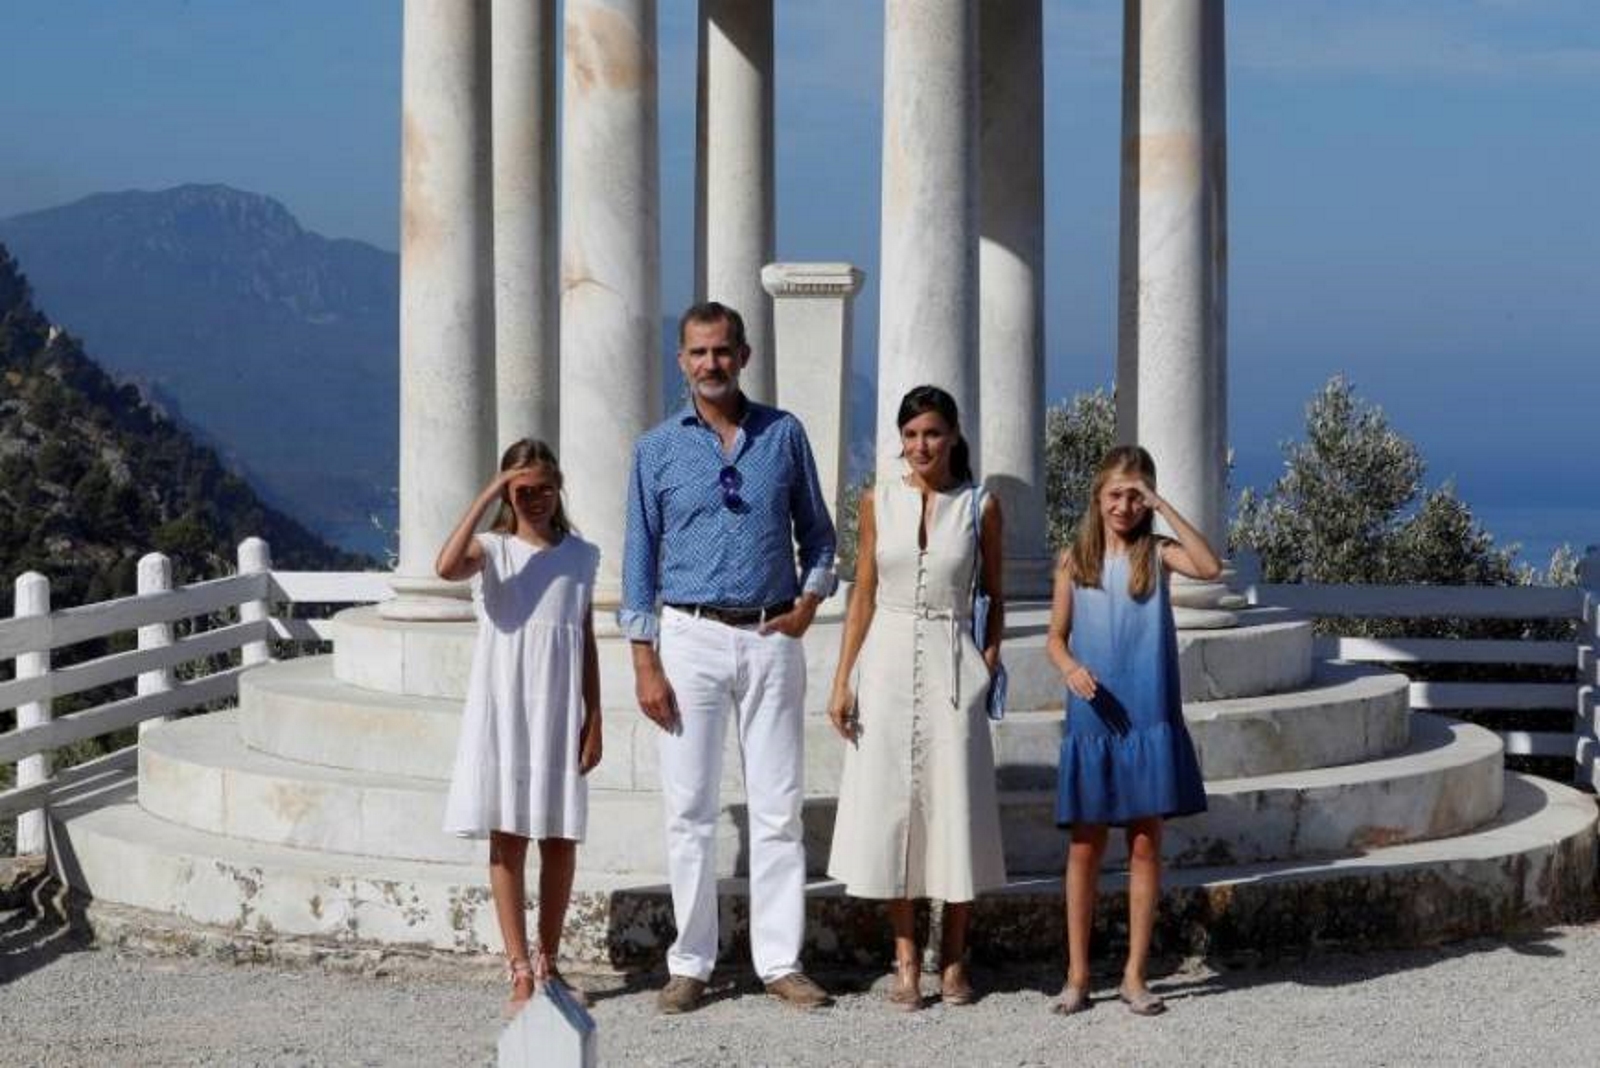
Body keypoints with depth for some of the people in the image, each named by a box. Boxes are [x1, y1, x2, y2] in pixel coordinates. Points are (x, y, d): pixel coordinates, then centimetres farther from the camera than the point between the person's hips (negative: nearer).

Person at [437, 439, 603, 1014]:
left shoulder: (580, 555, 7)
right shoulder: (492, 549, -2)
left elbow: (587, 642, 9)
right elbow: (446, 567, -26)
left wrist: (593, 722, 4)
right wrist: (487, 495, -23)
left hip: (559, 713, 3)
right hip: (503, 711, -3)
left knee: (561, 838, 5)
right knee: (508, 837, -2)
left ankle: (548, 964, 17)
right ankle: (520, 970, 1)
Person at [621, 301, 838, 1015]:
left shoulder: (784, 435, 6)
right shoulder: (658, 449, 3)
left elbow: (817, 533, 15)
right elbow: (640, 559, 3)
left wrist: (811, 600, -3)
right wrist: (645, 663, -4)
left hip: (772, 639, 1)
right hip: (692, 638, -1)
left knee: (778, 808, 1)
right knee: (690, 810, 1)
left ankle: (780, 962, 7)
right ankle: (690, 964, 8)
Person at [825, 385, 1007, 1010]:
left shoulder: (980, 506, 2)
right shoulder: (879, 503, 5)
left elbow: (994, 596, 10)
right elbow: (863, 594, 7)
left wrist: (989, 666, -2)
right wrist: (842, 681, 1)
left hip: (952, 666, -1)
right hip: (888, 661, 1)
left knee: (954, 803, 0)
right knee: (890, 804, 0)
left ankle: (953, 959, 11)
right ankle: (906, 959, 9)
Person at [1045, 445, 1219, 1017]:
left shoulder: (1157, 554, 1)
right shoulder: (1075, 560, 5)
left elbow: (1210, 567, -20)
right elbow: (1055, 637, 7)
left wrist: (1162, 507, -19)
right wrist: (1070, 667, -14)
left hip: (1149, 722, -1)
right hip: (1091, 720, 1)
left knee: (1145, 846, 4)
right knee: (1085, 845, 5)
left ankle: (1134, 975, 12)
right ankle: (1077, 973, 13)